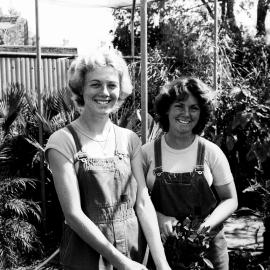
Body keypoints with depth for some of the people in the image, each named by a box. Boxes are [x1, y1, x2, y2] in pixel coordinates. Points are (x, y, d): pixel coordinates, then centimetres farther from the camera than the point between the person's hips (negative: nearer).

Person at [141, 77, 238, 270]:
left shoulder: (212, 152, -4)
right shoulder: (147, 152, -5)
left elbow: (230, 200, 1)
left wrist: (210, 222, -16)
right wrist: (159, 217, -17)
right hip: (161, 246, 0)